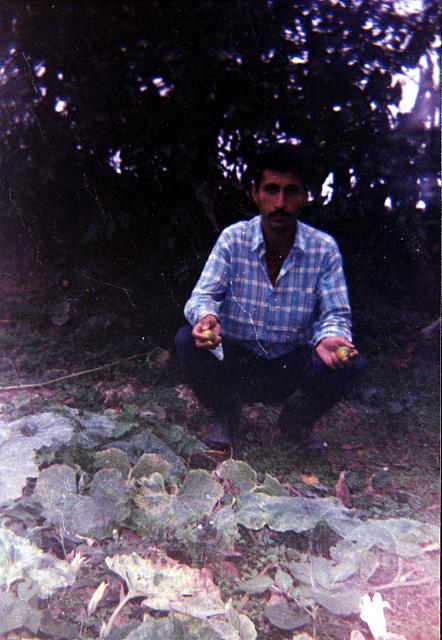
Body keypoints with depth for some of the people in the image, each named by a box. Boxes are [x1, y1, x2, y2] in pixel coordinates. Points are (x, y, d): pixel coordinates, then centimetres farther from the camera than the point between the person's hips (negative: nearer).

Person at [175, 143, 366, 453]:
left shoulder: (324, 248, -9)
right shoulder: (233, 238, -10)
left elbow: (336, 313, -11)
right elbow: (203, 295, -14)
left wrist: (329, 338, -36)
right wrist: (206, 318, -40)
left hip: (292, 366, 1)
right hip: (236, 359, 0)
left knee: (351, 363, -25)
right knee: (187, 340, -27)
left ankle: (298, 418, 8)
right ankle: (225, 413, 3)